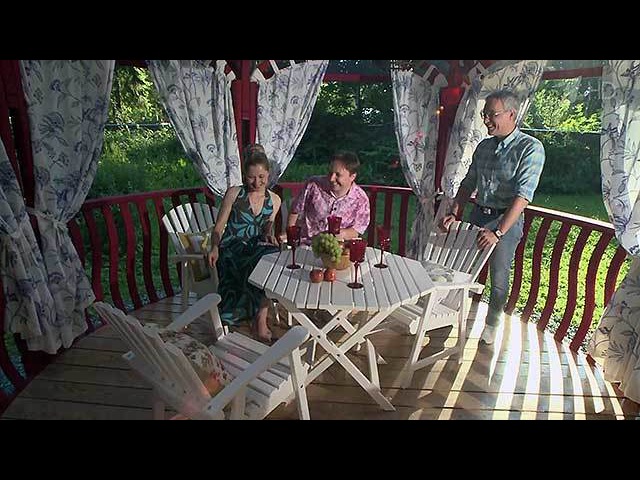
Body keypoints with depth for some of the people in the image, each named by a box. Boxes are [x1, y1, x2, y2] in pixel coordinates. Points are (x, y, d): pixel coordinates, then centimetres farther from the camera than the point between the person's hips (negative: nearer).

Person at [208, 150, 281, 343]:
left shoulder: (274, 200, 9)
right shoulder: (234, 193, -1)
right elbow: (219, 227, -1)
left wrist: (268, 235, -7)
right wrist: (215, 247, -19)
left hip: (256, 247, 4)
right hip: (231, 249, -3)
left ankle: (260, 320, -23)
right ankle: (261, 318, -18)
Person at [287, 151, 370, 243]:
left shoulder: (361, 199, -5)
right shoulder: (313, 184, -5)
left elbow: (356, 231, 1)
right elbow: (295, 211, 7)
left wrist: (341, 234, -19)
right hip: (305, 245, 0)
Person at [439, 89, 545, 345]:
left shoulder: (530, 148, -12)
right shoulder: (484, 146, 8)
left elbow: (523, 195, -20)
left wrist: (498, 231, -26)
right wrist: (454, 213, 1)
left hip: (507, 220, -5)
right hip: (478, 215, 5)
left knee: (499, 278, 4)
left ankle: (492, 323, 27)